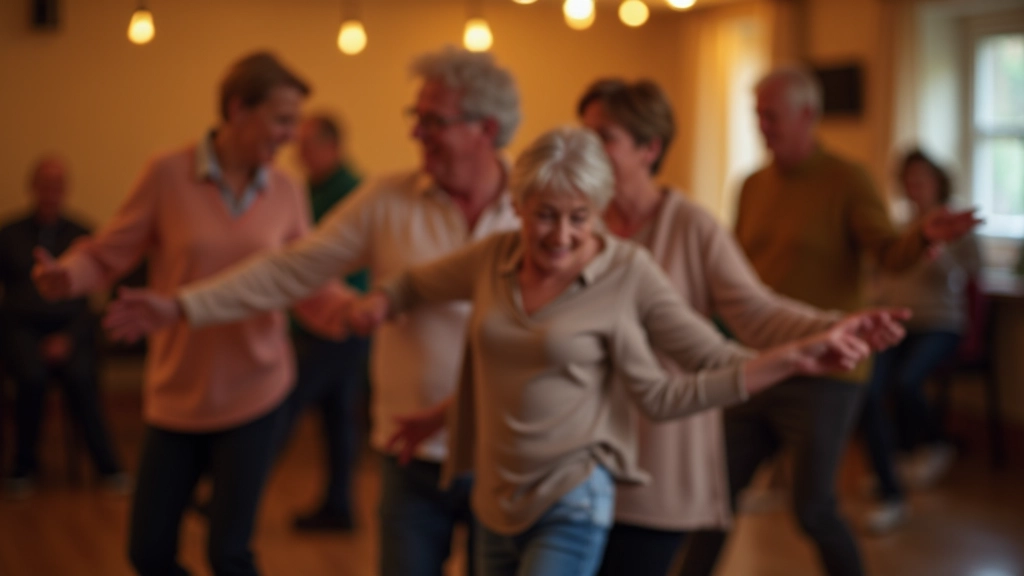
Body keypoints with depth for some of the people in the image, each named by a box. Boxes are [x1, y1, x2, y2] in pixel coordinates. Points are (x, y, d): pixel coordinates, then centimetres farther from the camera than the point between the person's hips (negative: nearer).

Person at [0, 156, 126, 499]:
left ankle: (107, 467, -19)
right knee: (32, 377, -32)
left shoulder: (80, 236, 11)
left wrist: (69, 338, -12)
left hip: (68, 329, 0)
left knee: (79, 377, -31)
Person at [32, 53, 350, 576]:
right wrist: (67, 275, -24)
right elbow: (109, 253, -4)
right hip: (176, 393, 0)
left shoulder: (286, 194, -1)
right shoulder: (168, 175, -8)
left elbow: (309, 291, 0)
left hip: (253, 393, 0)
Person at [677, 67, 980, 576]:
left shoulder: (847, 182, -8)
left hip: (822, 376, -6)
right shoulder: (753, 186, 9)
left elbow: (890, 255, -20)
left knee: (813, 510, -3)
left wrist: (924, 236, -41)